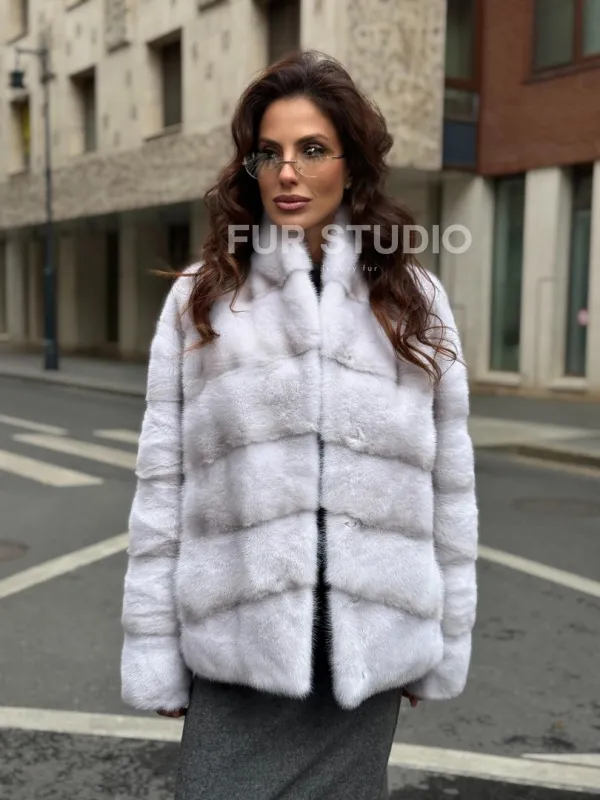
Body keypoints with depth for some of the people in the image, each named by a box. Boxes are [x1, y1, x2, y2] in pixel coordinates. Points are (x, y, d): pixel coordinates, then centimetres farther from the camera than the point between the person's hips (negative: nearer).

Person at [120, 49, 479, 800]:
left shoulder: (414, 299, 2)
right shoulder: (199, 298, 0)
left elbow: (448, 480, 4)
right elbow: (162, 481, -2)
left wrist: (445, 639, 6)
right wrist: (153, 649, -3)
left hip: (369, 645, 1)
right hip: (237, 645, -1)